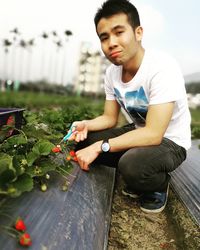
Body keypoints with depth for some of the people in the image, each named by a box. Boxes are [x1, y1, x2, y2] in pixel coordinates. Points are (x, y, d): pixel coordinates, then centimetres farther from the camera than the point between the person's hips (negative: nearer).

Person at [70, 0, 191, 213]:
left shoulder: (162, 68, -29)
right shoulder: (112, 72, -6)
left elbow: (153, 134, -32)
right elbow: (110, 118, 3)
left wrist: (100, 147, -32)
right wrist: (86, 125, -18)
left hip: (169, 141, -7)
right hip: (138, 132, 7)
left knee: (132, 164, -36)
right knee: (83, 141, -4)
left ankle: (159, 186, 2)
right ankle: (139, 181, 10)